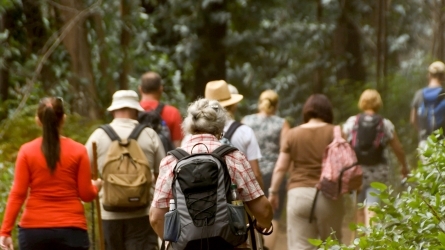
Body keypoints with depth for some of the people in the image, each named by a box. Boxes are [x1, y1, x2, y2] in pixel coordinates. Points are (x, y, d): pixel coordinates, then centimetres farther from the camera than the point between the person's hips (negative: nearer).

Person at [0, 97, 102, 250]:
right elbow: (86, 194, 0)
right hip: (71, 229, -1)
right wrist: (96, 186, 23)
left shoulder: (27, 151, -1)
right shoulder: (78, 151, -2)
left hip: (34, 230, 1)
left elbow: (18, 194, -5)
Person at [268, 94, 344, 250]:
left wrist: (273, 192, 14)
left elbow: (280, 168, 5)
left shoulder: (292, 134, 5)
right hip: (328, 195, 0)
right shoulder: (335, 133, 1)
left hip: (299, 194, 0)